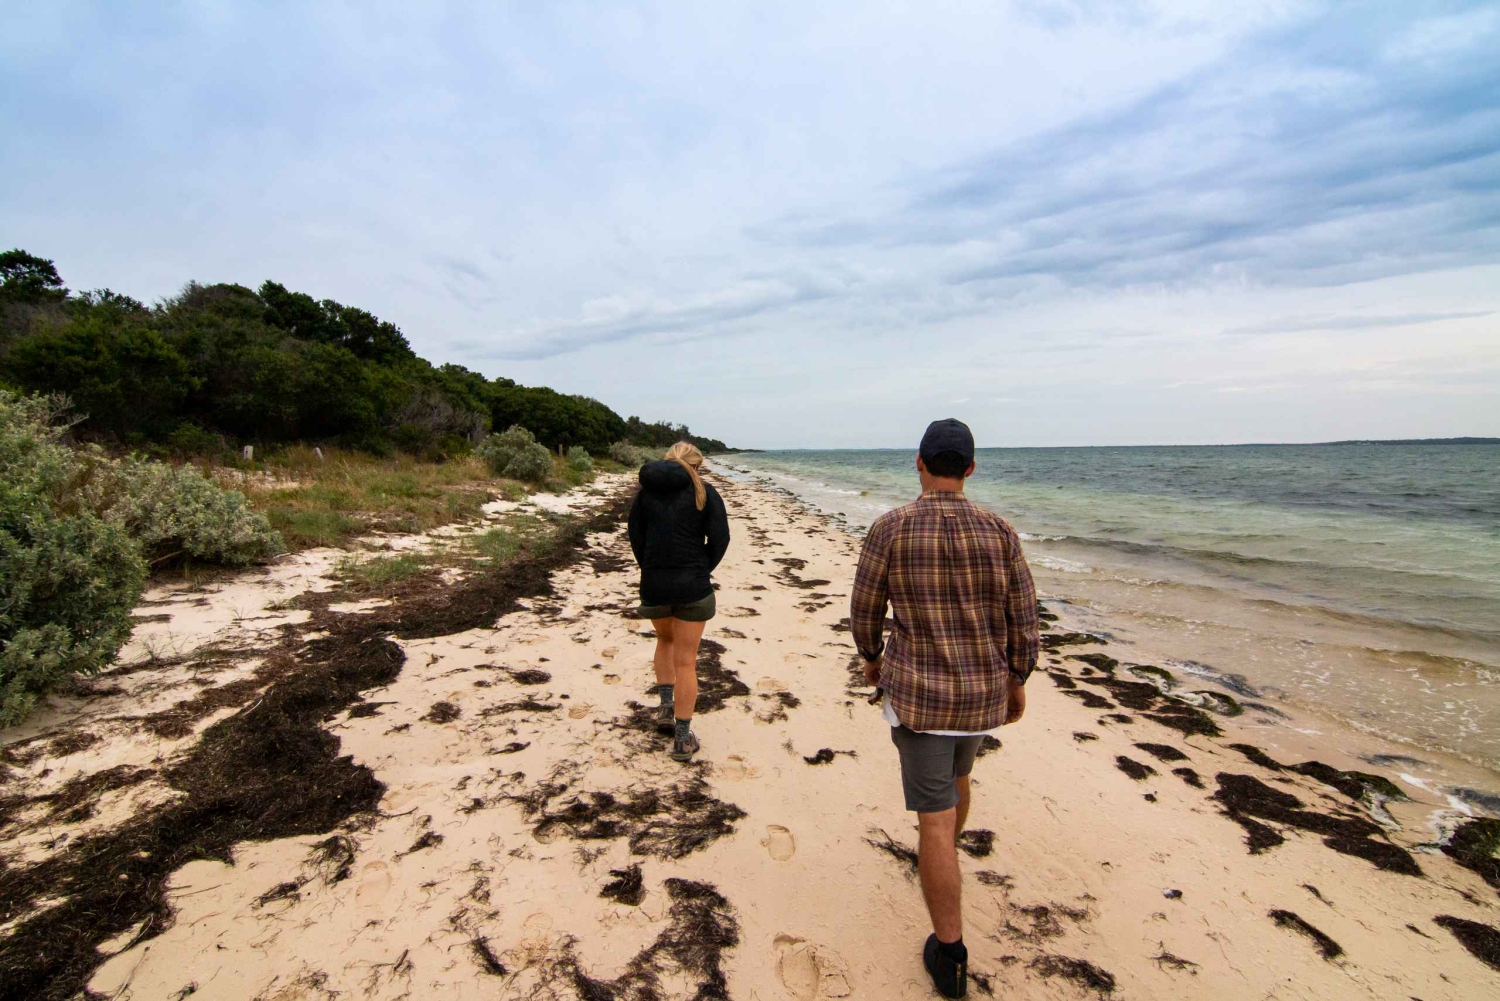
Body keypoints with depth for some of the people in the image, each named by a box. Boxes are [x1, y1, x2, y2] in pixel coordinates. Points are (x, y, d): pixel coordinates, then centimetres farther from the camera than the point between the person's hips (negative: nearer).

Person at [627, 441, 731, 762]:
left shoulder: (645, 490, 6)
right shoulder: (704, 492, -1)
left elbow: (636, 537, 4)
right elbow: (719, 538, -8)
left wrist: (651, 572, 9)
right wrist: (701, 572, 4)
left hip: (653, 584, 2)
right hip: (693, 586, -2)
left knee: (665, 640, 29)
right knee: (686, 661, 5)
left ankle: (666, 706, 19)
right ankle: (683, 738, 8)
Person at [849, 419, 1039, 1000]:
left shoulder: (889, 529, -15)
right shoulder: (1000, 532, -8)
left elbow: (864, 611, -6)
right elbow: (1022, 620, -3)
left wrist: (871, 657, 14)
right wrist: (1017, 681, 13)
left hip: (916, 691, -4)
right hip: (983, 691, 4)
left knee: (935, 816, 5)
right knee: (956, 774, 31)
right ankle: (941, 861, 57)